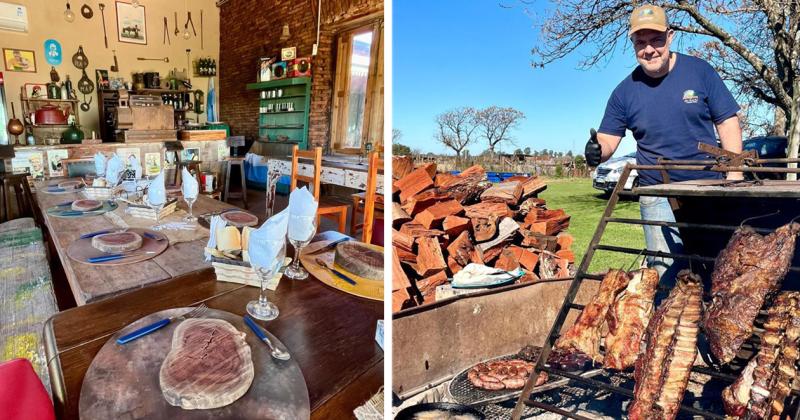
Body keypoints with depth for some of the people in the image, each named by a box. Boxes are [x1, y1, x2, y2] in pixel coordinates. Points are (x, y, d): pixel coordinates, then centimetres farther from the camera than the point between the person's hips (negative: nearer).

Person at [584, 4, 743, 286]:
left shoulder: (699, 71, 0)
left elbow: (727, 121, 2)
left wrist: (734, 174, -5)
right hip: (658, 196, 0)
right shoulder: (625, 91, 0)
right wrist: (597, 151, -24)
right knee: (665, 277, 3)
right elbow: (608, 139, 0)